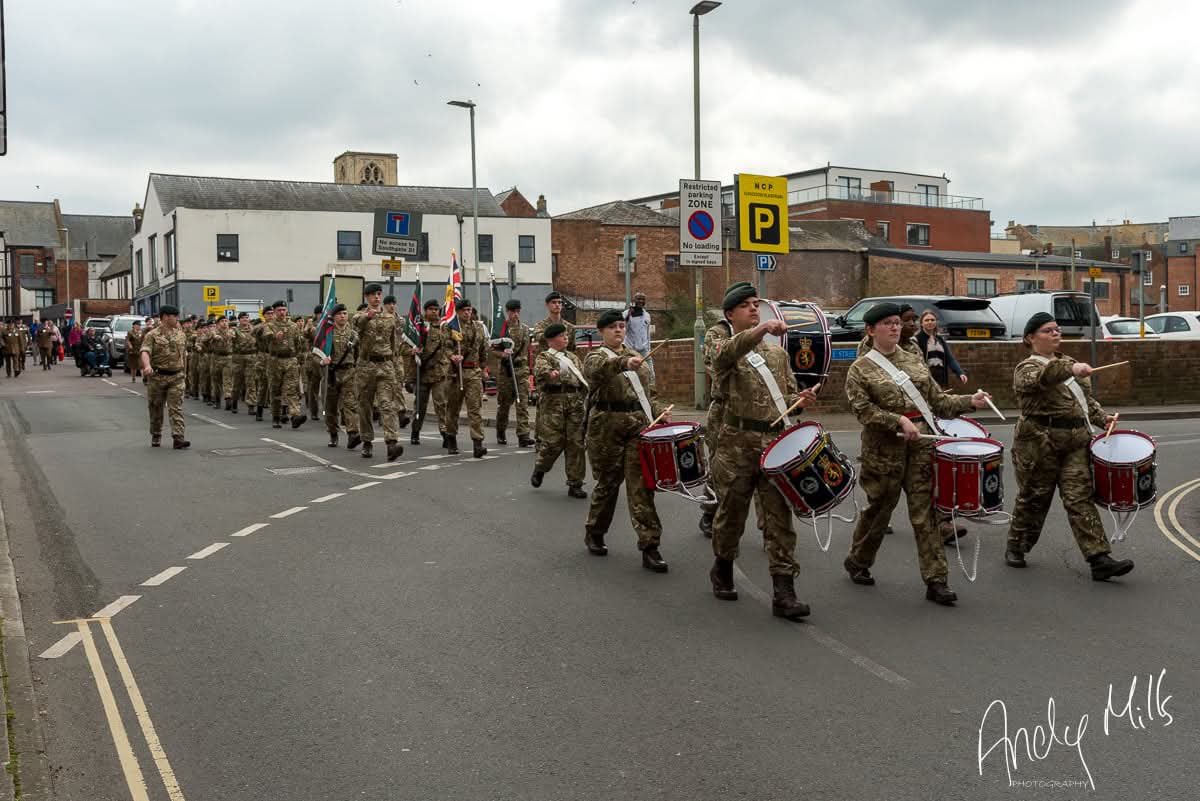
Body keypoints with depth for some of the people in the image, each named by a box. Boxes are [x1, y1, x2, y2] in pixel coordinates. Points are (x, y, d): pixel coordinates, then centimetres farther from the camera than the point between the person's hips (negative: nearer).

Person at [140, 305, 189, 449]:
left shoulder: (180, 334, 11)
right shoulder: (152, 335, -4)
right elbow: (145, 352, -19)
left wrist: (182, 370, 18)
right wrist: (147, 366, -38)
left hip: (176, 377, 2)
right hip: (157, 376, -2)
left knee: (176, 408, -8)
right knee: (156, 408, 10)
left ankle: (178, 438, -15)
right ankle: (155, 437, 25)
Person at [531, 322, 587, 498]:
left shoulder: (573, 358, 20)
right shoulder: (544, 357, 2)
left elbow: (583, 379, 24)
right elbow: (540, 370, -21)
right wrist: (550, 373, -42)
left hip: (575, 403, 5)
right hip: (553, 402, -5)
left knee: (576, 443, 1)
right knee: (553, 442, -5)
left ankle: (575, 484, 8)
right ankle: (540, 469, 26)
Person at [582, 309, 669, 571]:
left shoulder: (636, 356, 18)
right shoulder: (596, 356, 1)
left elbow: (649, 391, 23)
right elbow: (597, 369, -25)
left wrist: (660, 412, 4)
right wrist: (624, 363, -44)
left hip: (640, 425, 3)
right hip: (607, 426, -3)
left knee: (641, 485, -5)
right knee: (607, 483, 7)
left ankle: (650, 547, -7)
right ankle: (594, 533, 31)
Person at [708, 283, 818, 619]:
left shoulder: (778, 353, 17)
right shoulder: (725, 352, 1)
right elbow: (729, 353, -25)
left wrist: (800, 399, -3)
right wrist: (763, 328, -43)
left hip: (775, 442, 3)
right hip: (738, 444, -3)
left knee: (780, 515, -4)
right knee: (732, 512, 9)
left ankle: (783, 593, -4)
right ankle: (722, 570, 34)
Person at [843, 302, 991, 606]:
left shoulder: (914, 360, 13)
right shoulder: (860, 369, -1)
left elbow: (937, 399, 14)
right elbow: (863, 409, -11)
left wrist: (969, 402, 0)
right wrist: (899, 421, -20)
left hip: (921, 445, 3)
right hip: (884, 450, -3)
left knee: (925, 512, -1)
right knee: (879, 508, 10)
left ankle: (936, 581, 1)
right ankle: (857, 562, 33)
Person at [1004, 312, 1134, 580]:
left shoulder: (1068, 362, 18)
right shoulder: (1026, 368, -4)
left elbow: (1086, 398, 26)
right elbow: (1040, 377, -29)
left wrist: (1101, 418, 9)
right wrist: (1070, 369, -45)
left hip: (1076, 442, 5)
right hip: (1039, 442, -5)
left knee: (1080, 498, -3)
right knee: (1034, 498, 6)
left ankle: (1099, 559, -9)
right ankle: (1015, 548, 25)